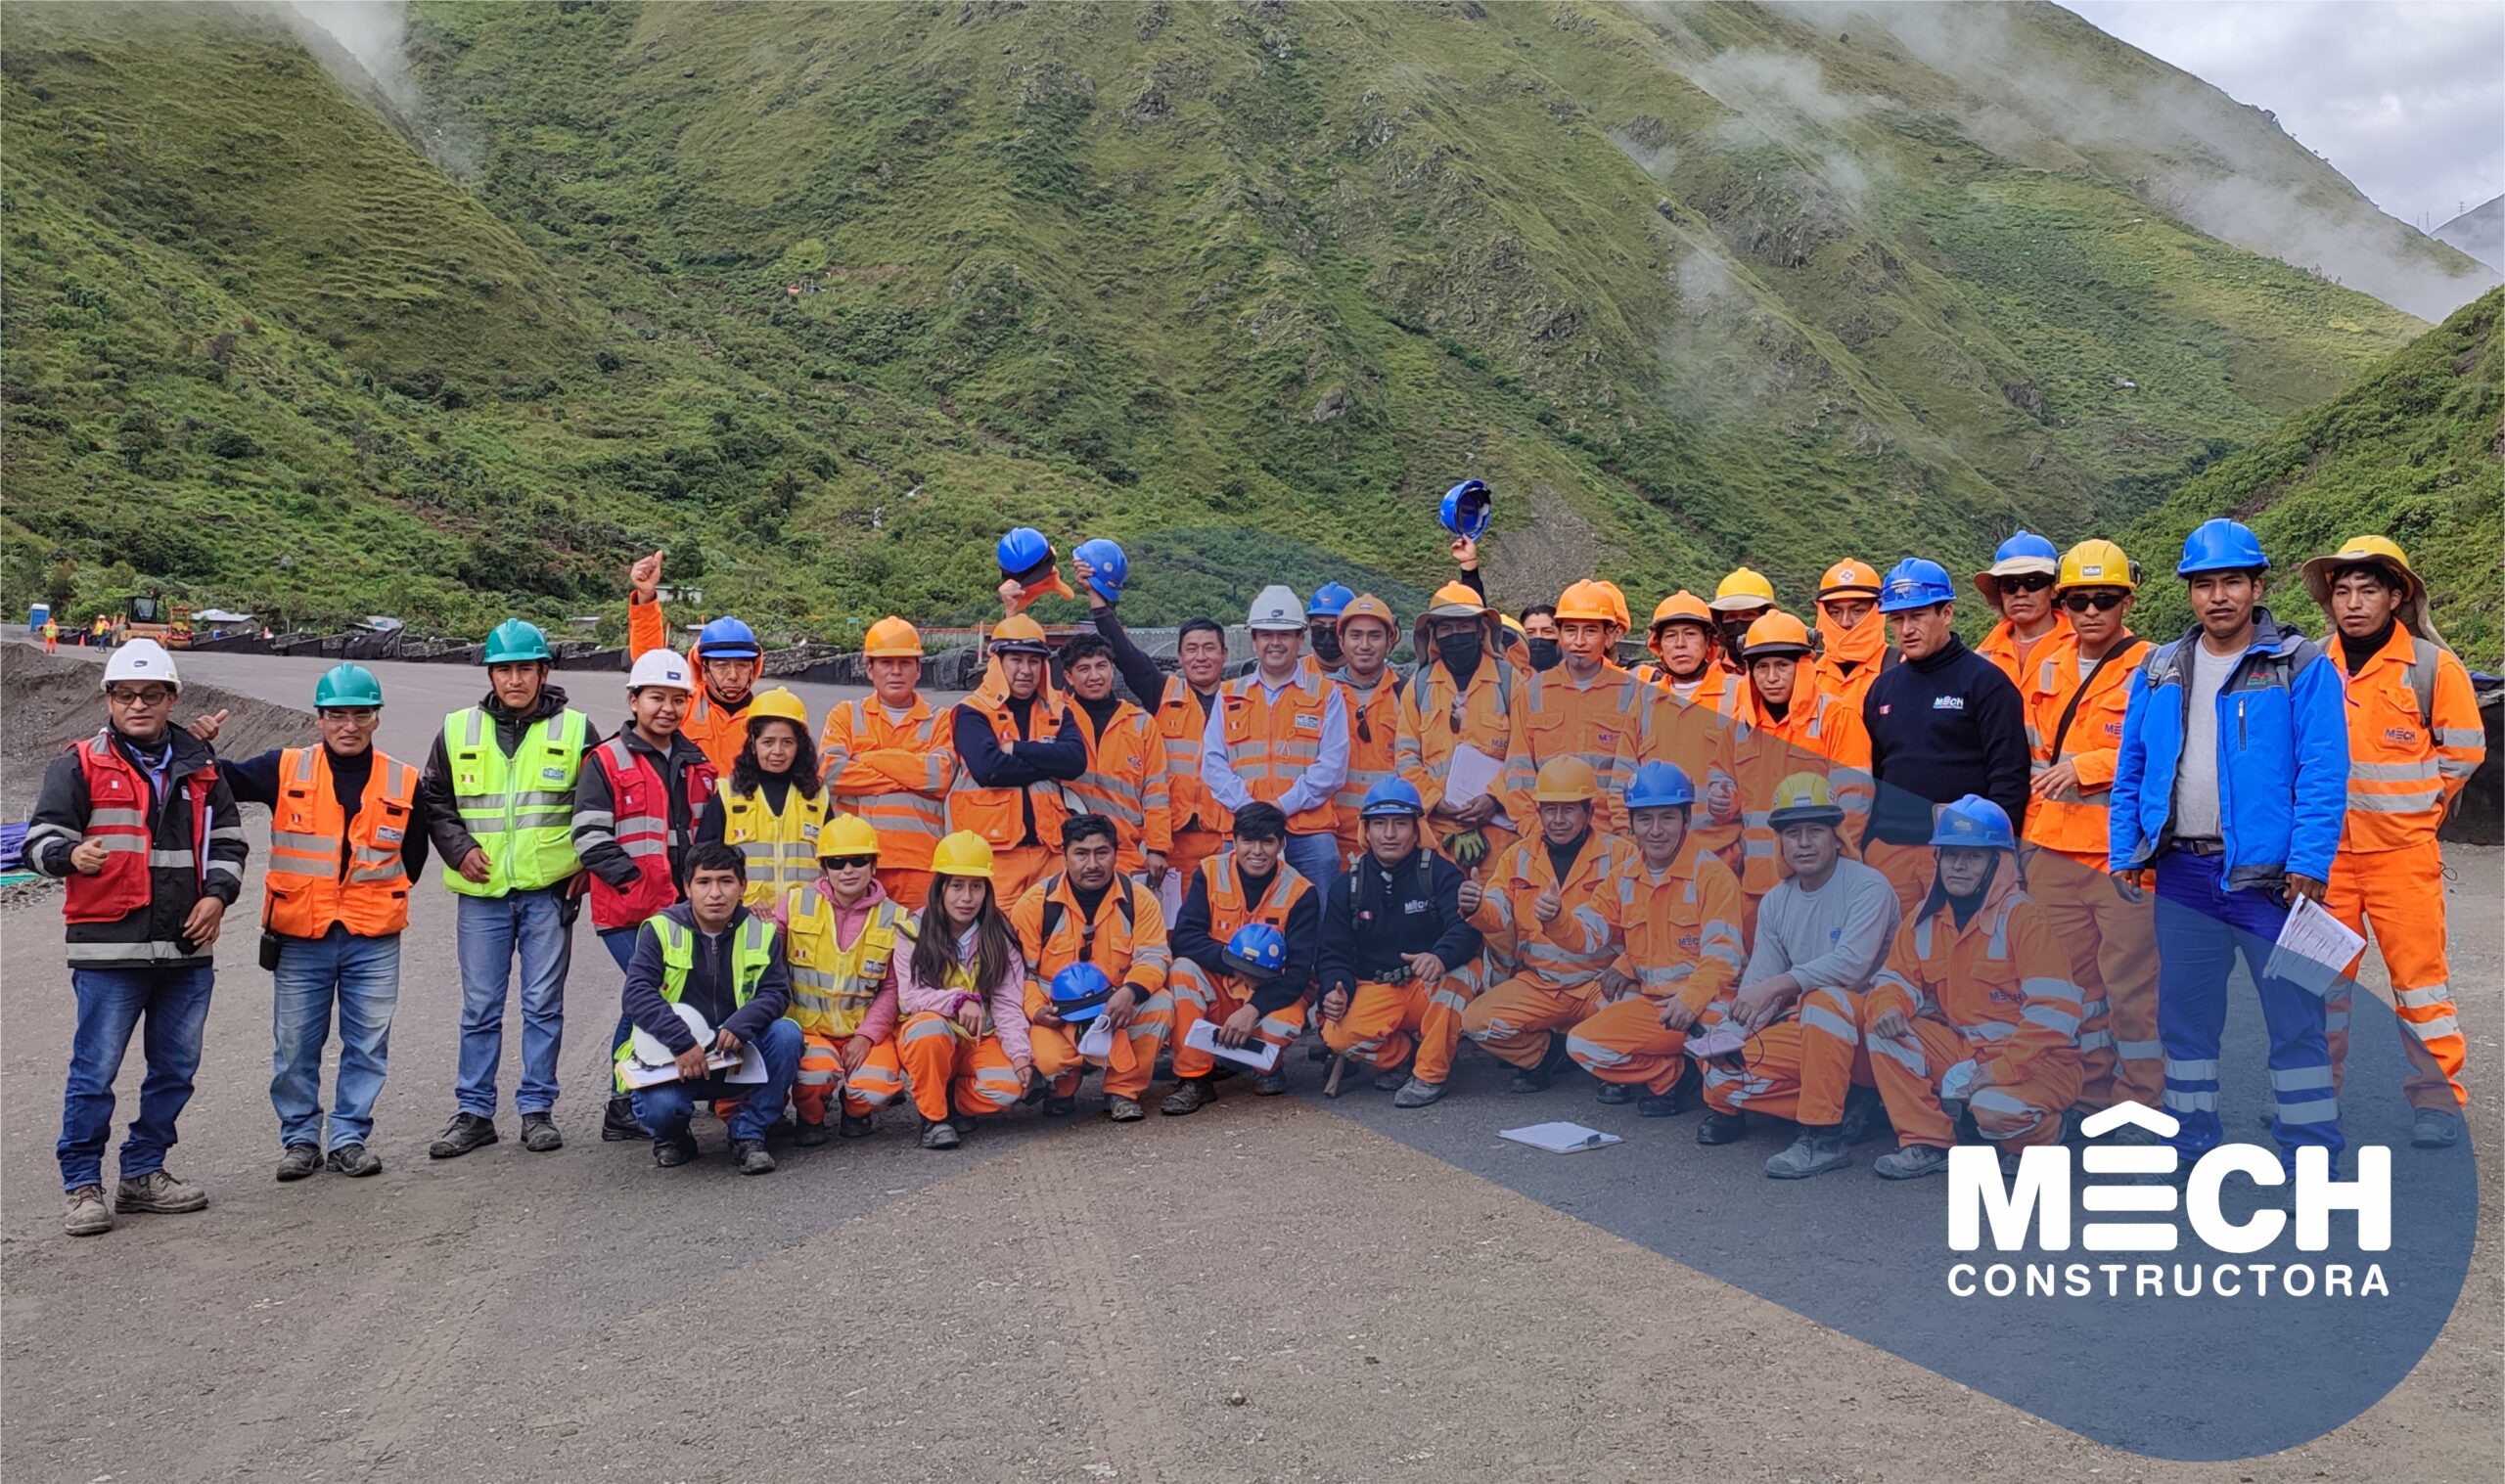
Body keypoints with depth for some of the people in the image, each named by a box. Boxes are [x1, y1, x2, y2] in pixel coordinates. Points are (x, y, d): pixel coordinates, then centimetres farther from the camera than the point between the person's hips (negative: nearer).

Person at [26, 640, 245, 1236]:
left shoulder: (198, 765, 12)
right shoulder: (81, 765, 0)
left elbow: (228, 839, 18)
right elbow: (42, 836, -4)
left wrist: (217, 893, 2)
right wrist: (72, 855, -27)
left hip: (188, 946, 5)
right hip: (109, 947, -4)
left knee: (175, 1068, 11)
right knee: (94, 1071, -2)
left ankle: (144, 1173, 24)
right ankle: (81, 1185, 11)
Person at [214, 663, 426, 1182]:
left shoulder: (403, 784, 4)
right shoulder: (284, 770, 1)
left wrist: (380, 897, 7)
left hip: (374, 939, 1)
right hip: (300, 938, 0)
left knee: (367, 1044, 6)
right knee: (294, 1046, 7)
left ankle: (350, 1138, 19)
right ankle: (300, 1138, 22)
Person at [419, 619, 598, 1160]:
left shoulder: (575, 730, 2)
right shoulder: (458, 731, 7)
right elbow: (433, 800, 14)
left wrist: (586, 863, 0)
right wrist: (459, 848, 0)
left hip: (549, 892, -1)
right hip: (481, 894, 2)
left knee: (544, 1007, 5)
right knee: (480, 1009, 7)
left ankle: (537, 1110, 15)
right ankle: (473, 1112, 16)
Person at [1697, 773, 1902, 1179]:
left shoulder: (1868, 887, -11)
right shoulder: (1775, 903, 7)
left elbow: (1851, 964, -26)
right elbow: (1756, 984, 3)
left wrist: (1776, 985, -31)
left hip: (1867, 1029, -6)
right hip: (1807, 1031, 6)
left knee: (1823, 997, -38)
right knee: (1720, 1075, -14)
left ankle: (1826, 1136, -29)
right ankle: (1845, 1106, -4)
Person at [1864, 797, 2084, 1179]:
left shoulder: (2023, 918, -14)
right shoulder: (1925, 919, 4)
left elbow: (2055, 1011, -20)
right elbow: (1897, 978, 7)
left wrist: (2003, 1068, -25)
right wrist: (1888, 1004, -18)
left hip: (2030, 1058, -5)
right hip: (1959, 1048, 6)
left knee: (1995, 1111, -34)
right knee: (1881, 1027, -14)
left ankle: (2040, 1128, 5)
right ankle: (1926, 1144, -8)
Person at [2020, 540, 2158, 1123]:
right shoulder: (2046, 667, 11)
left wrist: (2085, 767, -20)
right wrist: (2030, 829, 17)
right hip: (2054, 850, 6)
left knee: (2131, 983, -1)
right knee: (2074, 979, 13)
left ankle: (2139, 1104, 10)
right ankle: (2091, 1096, 25)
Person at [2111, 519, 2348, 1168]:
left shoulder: (2301, 667, -2)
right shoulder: (2158, 671, 11)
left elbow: (2323, 773, -8)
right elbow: (2131, 773, 13)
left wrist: (2309, 865, -16)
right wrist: (2125, 859, 7)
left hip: (2269, 873, -4)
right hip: (2182, 876, 4)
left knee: (2296, 1021, 0)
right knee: (2184, 1019, 11)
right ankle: (2192, 1150, 24)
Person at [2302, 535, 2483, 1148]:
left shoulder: (2433, 666, -5)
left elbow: (2462, 752, 3)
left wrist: (2411, 808, 6)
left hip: (2402, 851, -3)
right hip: (2324, 850, 3)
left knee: (2419, 973, 0)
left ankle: (2437, 1097, 11)